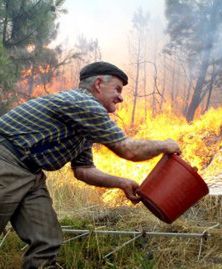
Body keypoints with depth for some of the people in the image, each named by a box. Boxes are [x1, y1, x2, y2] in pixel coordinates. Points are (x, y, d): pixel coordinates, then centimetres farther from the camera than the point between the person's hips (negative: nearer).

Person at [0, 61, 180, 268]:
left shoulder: (85, 125, 15)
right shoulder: (83, 103, -17)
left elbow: (83, 169, 15)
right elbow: (128, 150, -16)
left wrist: (121, 183, 3)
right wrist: (164, 146, -1)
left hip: (29, 173, 10)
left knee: (47, 242, 2)